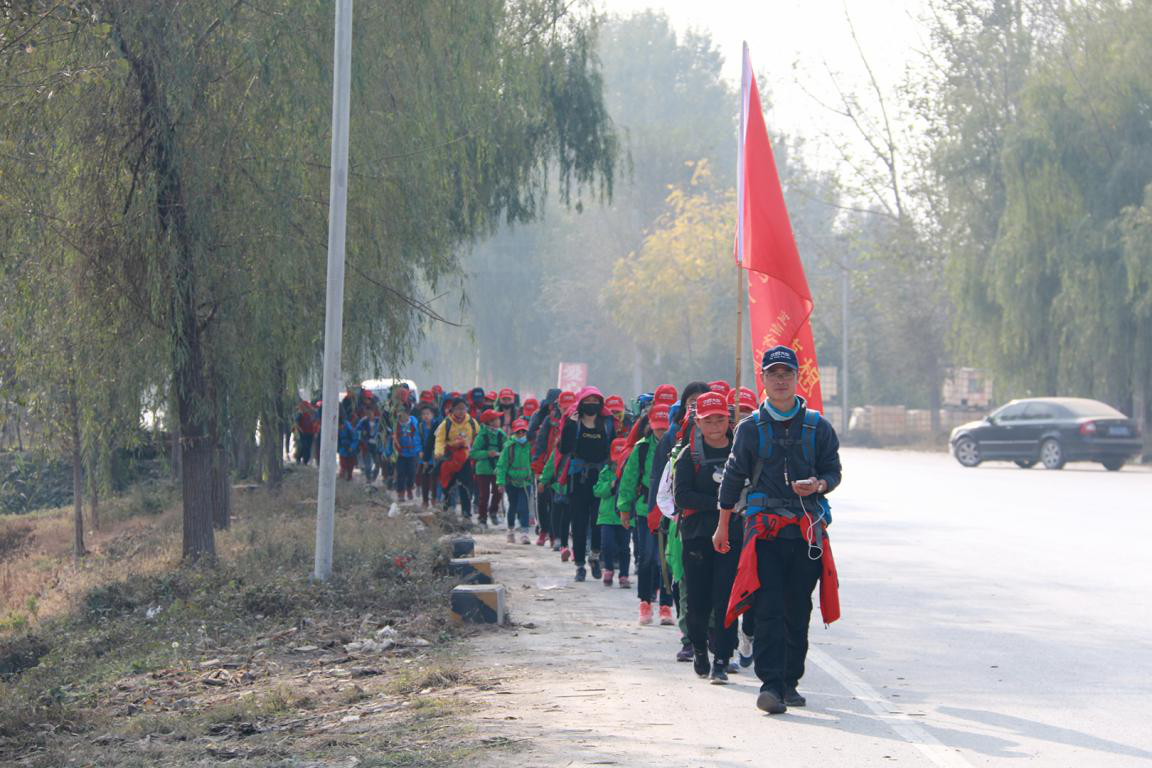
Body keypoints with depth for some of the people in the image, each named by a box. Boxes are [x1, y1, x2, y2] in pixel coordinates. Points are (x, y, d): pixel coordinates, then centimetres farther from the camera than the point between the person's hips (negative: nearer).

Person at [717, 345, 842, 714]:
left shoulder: (818, 427, 8)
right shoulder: (750, 428, 7)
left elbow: (833, 470, 11)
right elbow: (733, 477, 13)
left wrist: (818, 485, -13)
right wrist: (722, 527, 17)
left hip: (807, 528, 2)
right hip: (764, 527, -1)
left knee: (798, 610, 6)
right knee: (767, 608, -12)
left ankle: (790, 682, 16)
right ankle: (771, 684, -16)